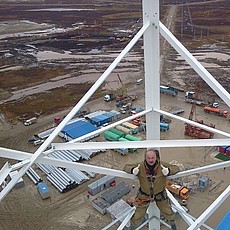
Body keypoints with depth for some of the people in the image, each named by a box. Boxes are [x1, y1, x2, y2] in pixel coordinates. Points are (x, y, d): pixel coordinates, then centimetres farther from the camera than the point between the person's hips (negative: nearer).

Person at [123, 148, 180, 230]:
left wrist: (168, 170, -35)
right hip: (144, 195, -1)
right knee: (137, 216, 8)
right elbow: (126, 167, -11)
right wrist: (132, 170, -34)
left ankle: (172, 222, 53)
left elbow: (176, 168, -13)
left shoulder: (162, 165, -20)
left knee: (168, 212, 19)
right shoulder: (140, 166, -21)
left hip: (160, 195, 1)